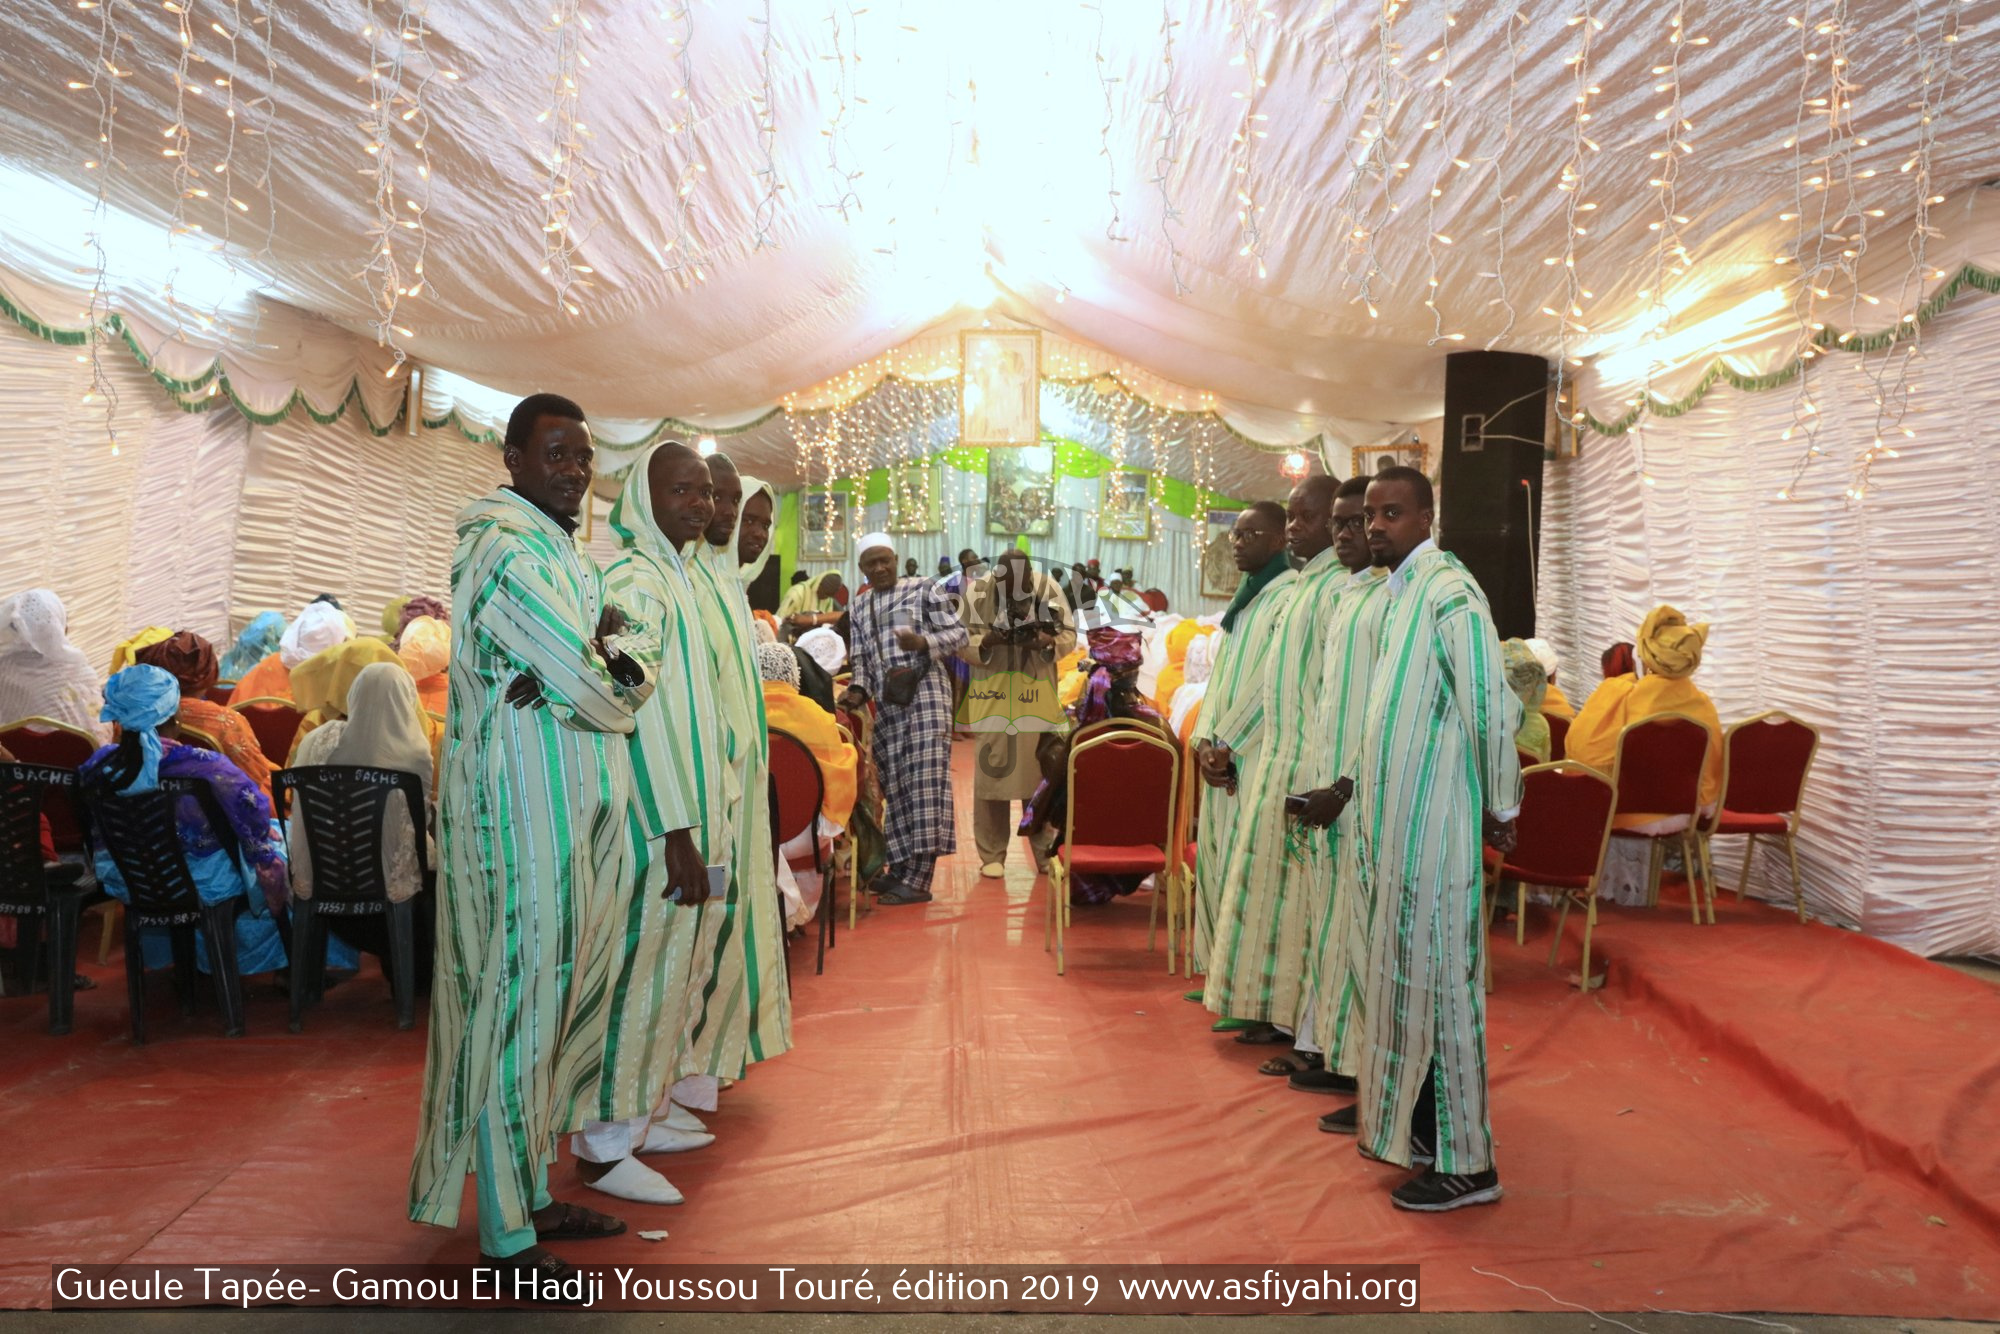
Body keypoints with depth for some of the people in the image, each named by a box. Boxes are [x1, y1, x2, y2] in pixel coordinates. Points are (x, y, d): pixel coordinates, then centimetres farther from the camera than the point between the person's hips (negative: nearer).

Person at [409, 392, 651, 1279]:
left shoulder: (560, 549, 17)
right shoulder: (508, 552, -14)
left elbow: (627, 684, 12)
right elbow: (585, 688, -21)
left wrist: (607, 657, -10)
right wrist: (616, 687, 2)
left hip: (575, 810, 10)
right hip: (523, 813, -10)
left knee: (557, 998, 15)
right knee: (518, 1002, -2)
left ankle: (530, 1195, 30)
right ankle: (505, 1236, 12)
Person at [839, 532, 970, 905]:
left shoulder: (924, 589, 5)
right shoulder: (860, 605, 20)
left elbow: (960, 634, 1)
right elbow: (861, 658, 18)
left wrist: (924, 643, -17)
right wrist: (859, 690, -1)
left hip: (924, 693, -6)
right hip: (886, 703, 6)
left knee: (924, 779, -10)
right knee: (894, 784, 6)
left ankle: (919, 878, -12)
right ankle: (900, 867, 16)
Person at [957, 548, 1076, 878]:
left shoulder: (1049, 589, -3)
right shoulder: (978, 592, -5)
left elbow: (1070, 635, 2)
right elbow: (959, 640, -1)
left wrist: (1048, 642, -19)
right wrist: (986, 642, -21)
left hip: (1038, 700, 1)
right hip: (992, 698, -1)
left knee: (1042, 773, 5)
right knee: (991, 773, 2)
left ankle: (1048, 854, 18)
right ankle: (991, 855, 13)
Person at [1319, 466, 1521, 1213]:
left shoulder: (1448, 592, -16)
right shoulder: (1394, 593, 12)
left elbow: (1492, 706, -19)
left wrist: (1501, 809, -11)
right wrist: (1352, 780, 19)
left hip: (1431, 823, -9)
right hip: (1389, 818, 9)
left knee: (1436, 977, -2)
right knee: (1396, 969, 18)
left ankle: (1465, 1162, 9)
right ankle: (1397, 1112, 34)